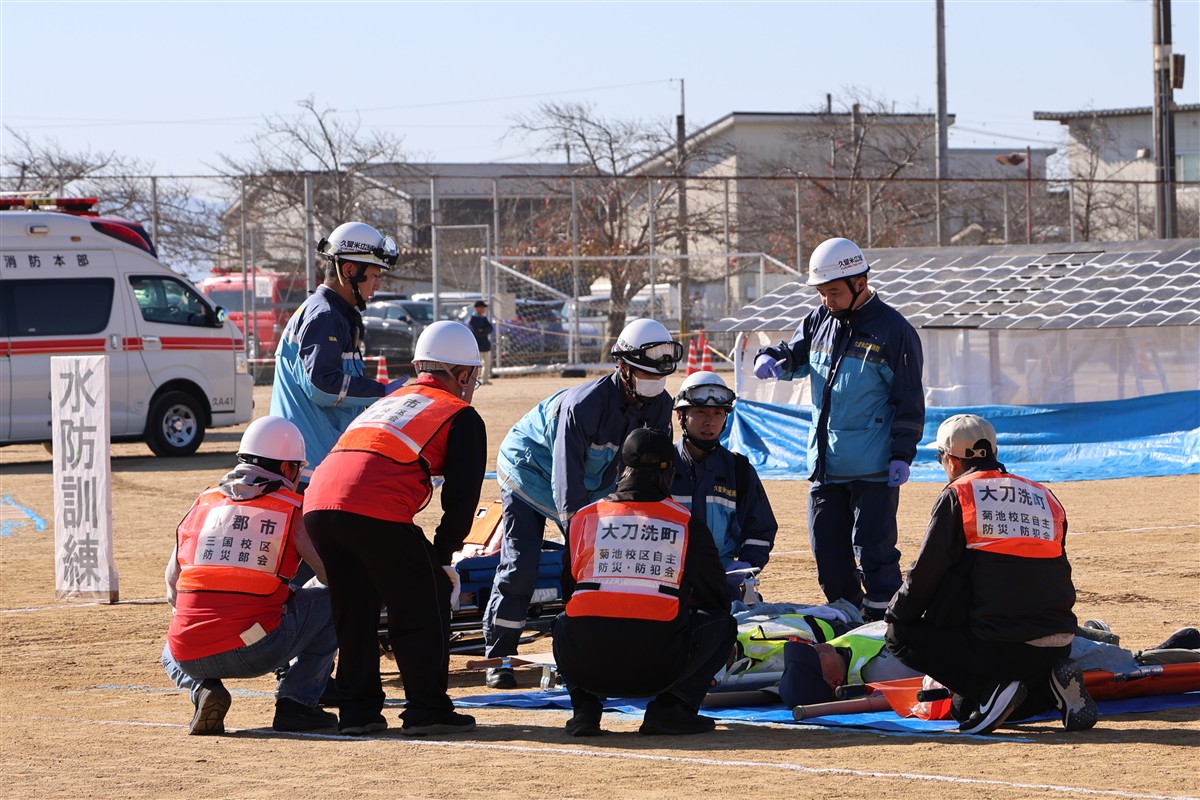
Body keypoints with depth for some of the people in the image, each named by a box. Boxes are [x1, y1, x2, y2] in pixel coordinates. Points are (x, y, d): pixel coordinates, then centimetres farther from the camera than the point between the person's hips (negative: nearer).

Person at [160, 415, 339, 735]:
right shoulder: (295, 511, 3)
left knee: (172, 655, 41)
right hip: (254, 653, -4)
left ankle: (202, 689, 6)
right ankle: (295, 702, 8)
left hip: (191, 658, 4)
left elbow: (173, 591, 19)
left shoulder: (203, 504, 14)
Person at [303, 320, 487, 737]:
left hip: (318, 502, 6)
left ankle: (358, 710, 20)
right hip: (376, 511, -6)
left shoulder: (389, 401, 35)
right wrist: (443, 556, 17)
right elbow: (462, 498, 6)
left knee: (354, 609, 20)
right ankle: (427, 710, 6)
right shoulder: (462, 417, 15)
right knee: (423, 603, 8)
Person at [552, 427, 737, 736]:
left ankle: (585, 707, 12)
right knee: (722, 624, 23)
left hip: (584, 666, 2)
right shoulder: (688, 525, 10)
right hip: (655, 672, -2)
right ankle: (671, 708, 4)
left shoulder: (582, 519, 14)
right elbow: (718, 600, 23)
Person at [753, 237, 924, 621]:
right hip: (824, 466, 7)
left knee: (874, 552, -7)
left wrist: (902, 455, -12)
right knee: (828, 553, 10)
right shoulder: (820, 320, 9)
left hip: (873, 470, -7)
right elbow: (795, 356, 22)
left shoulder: (893, 330, -8)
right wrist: (770, 359, -2)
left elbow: (910, 401, -7)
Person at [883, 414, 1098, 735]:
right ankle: (1051, 687, 4)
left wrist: (894, 616, 15)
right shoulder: (1045, 498, 16)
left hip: (998, 645, -7)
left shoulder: (956, 497, -1)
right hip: (1057, 646, 7)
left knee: (901, 635, 9)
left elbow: (925, 574, -2)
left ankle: (989, 689, -7)